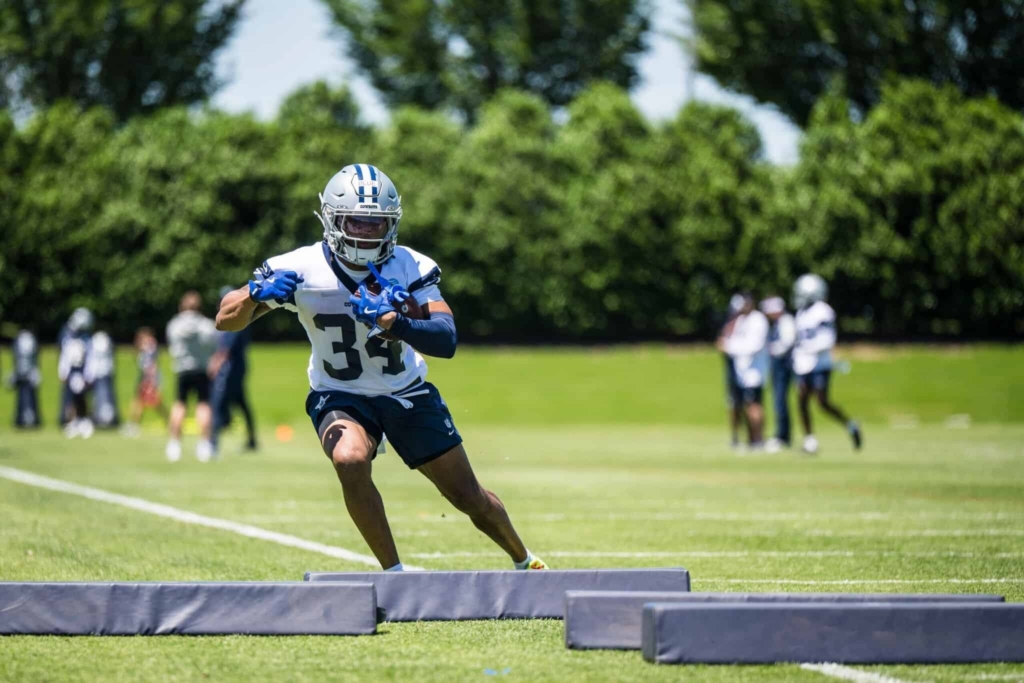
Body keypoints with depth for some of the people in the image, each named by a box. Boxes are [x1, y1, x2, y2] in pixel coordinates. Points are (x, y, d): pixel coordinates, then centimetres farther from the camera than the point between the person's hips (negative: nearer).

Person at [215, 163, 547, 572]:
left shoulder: (410, 268, -19)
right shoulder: (302, 270, -21)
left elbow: (446, 342, -30)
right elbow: (226, 321, -20)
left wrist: (390, 321, -46)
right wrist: (257, 293, -42)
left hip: (407, 394, 1)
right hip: (340, 396, -1)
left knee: (470, 498, 6)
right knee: (351, 460, -34)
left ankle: (526, 565, 36)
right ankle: (394, 573, -18)